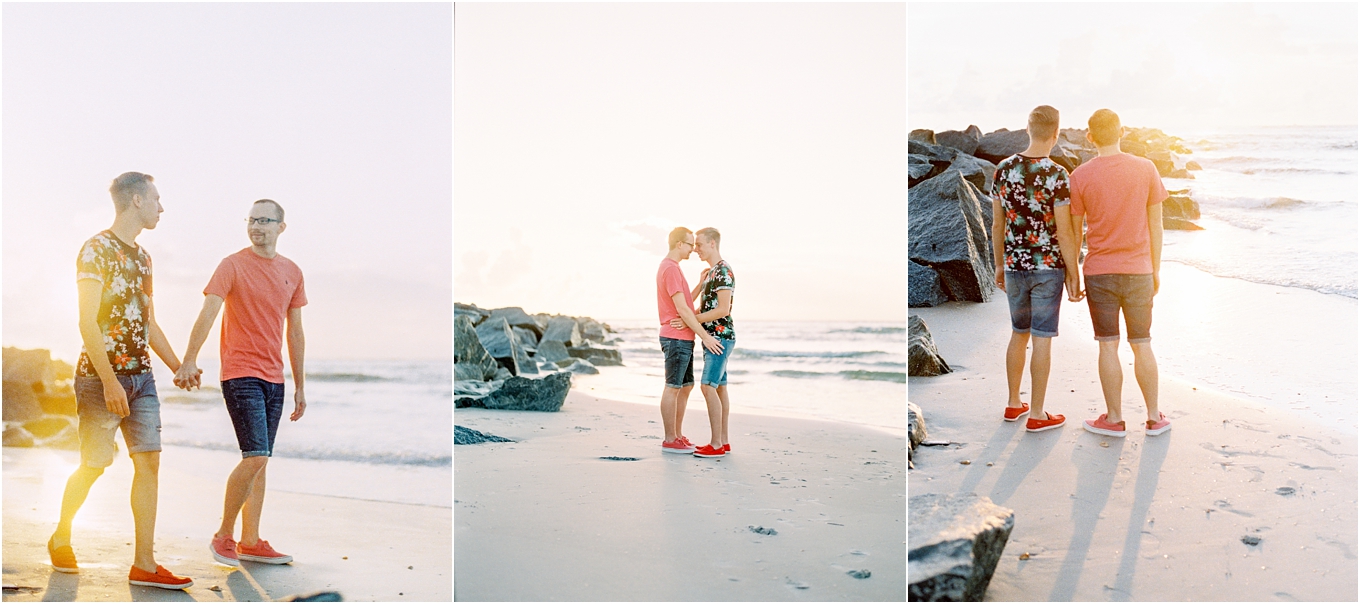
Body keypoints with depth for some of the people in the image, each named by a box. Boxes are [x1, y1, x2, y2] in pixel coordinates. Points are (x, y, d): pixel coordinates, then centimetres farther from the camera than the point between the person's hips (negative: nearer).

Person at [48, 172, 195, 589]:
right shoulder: (96, 250, -9)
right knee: (92, 466, 3)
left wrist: (179, 367, 18)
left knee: (149, 461, -2)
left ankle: (144, 564, -1)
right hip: (101, 376, -7)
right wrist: (109, 382, -22)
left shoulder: (142, 256, 15)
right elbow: (87, 323, -16)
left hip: (141, 375, 7)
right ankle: (61, 537, 29)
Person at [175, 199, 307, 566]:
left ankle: (250, 542, 17)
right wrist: (190, 359, -29)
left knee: (259, 461, 9)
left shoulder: (292, 273, 11)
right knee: (256, 457, -12)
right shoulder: (233, 265, -4)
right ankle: (223, 536, 5)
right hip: (241, 374, -5)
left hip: (274, 378, 5)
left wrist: (300, 387, 15)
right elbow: (207, 313, -15)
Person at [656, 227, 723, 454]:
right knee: (673, 388, -3)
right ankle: (670, 440, 4)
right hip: (676, 338, -10)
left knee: (686, 386, 14)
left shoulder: (671, 268, 18)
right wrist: (705, 336, -18)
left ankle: (677, 436, 21)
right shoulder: (671, 269, -15)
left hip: (683, 339, 10)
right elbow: (682, 309, -20)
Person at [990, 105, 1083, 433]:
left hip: (1014, 266, 5)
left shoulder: (1004, 169, 0)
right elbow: (1064, 232, -14)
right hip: (1048, 266, -5)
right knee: (1042, 339, 3)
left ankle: (1013, 403, 27)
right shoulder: (1057, 175, -14)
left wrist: (1000, 265, 16)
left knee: (1019, 333, 18)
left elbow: (997, 224, 6)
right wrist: (1074, 275, -6)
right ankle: (1036, 415, 10)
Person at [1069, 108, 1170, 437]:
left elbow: (1074, 231, -2)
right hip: (1139, 272, 2)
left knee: (1108, 347, 5)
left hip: (1099, 273, -2)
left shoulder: (1080, 176, -7)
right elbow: (1155, 224, 3)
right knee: (1142, 345, 11)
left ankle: (1114, 419, 11)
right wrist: (1155, 270, 12)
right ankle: (1154, 417, 19)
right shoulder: (1146, 169, -2)